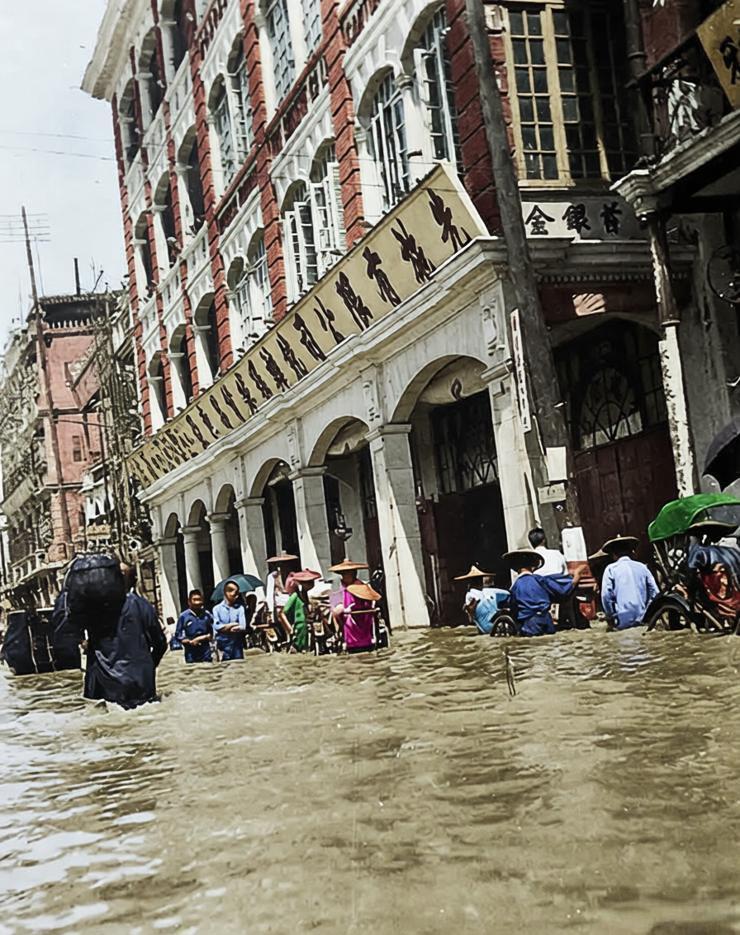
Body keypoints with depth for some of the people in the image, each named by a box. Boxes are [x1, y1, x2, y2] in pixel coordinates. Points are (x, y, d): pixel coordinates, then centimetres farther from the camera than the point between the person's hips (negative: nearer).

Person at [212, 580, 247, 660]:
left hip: (237, 644, 1)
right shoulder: (217, 608, 4)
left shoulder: (239, 608, 4)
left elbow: (243, 627, -5)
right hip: (223, 645, -1)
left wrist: (225, 628, -10)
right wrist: (233, 625, -7)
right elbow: (216, 626, -7)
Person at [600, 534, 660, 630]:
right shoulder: (642, 567, 12)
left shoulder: (611, 569, 2)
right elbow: (655, 593, 8)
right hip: (643, 620, 4)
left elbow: (606, 596, -7)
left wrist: (610, 618, 3)